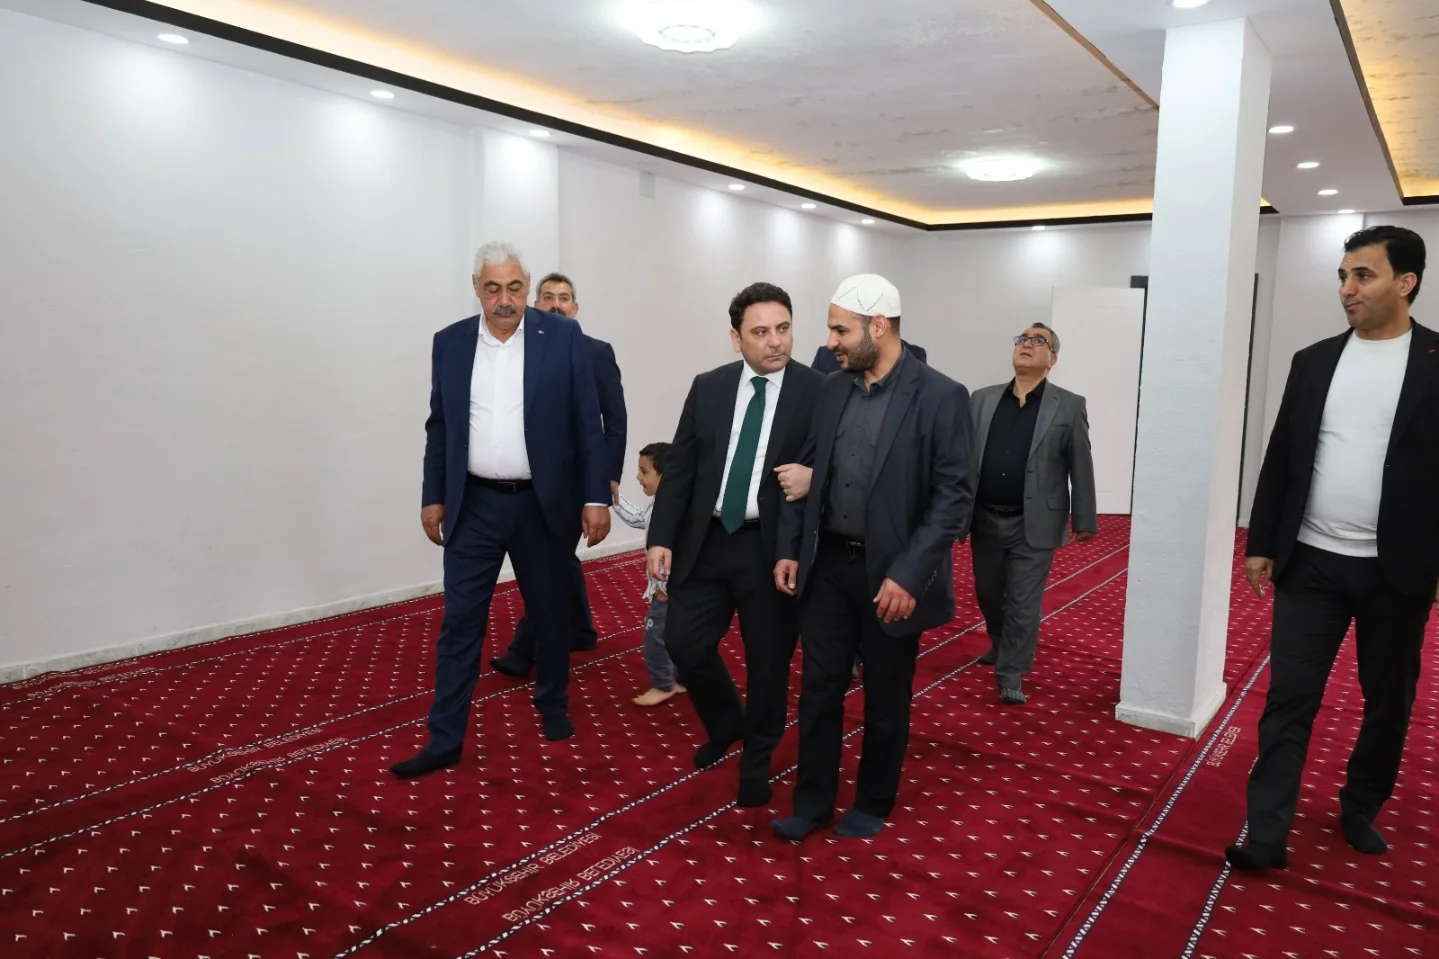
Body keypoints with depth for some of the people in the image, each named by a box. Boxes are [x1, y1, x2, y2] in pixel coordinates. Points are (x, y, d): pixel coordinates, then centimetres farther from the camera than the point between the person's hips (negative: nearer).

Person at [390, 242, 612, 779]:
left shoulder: (563, 336, -5)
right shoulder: (450, 343, 2)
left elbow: (587, 422, -5)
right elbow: (439, 427, 8)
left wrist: (596, 497, -9)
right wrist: (433, 497, 7)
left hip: (543, 504, -1)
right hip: (473, 506, 2)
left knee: (549, 613, 14)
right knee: (460, 623, 3)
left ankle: (553, 705, 36)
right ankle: (444, 740, 12)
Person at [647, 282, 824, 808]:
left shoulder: (818, 393, -7)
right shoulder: (707, 388, 4)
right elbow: (679, 468, 4)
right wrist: (661, 537, -3)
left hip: (773, 549, -3)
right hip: (705, 542, 3)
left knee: (768, 660, 8)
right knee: (684, 642, 6)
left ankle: (757, 759, 33)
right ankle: (726, 724, 36)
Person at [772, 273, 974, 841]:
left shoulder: (940, 396, -12)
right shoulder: (832, 389, 5)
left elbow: (953, 497, -14)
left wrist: (908, 574, -20)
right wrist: (789, 549, 4)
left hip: (890, 573, -4)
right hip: (828, 564, 5)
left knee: (885, 698, 12)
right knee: (818, 689, 10)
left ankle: (872, 804, 31)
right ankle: (811, 803, 26)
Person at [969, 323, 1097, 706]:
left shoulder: (1069, 406, -2)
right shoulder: (982, 400, 5)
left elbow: (1080, 468, -2)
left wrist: (1084, 520, -1)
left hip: (1033, 524, -3)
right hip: (985, 519, 4)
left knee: (1023, 603, 1)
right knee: (988, 594, 18)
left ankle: (1011, 674, 14)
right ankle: (1000, 646, 44)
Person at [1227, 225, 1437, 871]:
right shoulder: (1314, 361, 6)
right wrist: (1260, 543, 6)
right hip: (1311, 563, 2)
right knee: (1288, 699, 0)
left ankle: (1360, 809, 35)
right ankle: (1267, 835, 4)